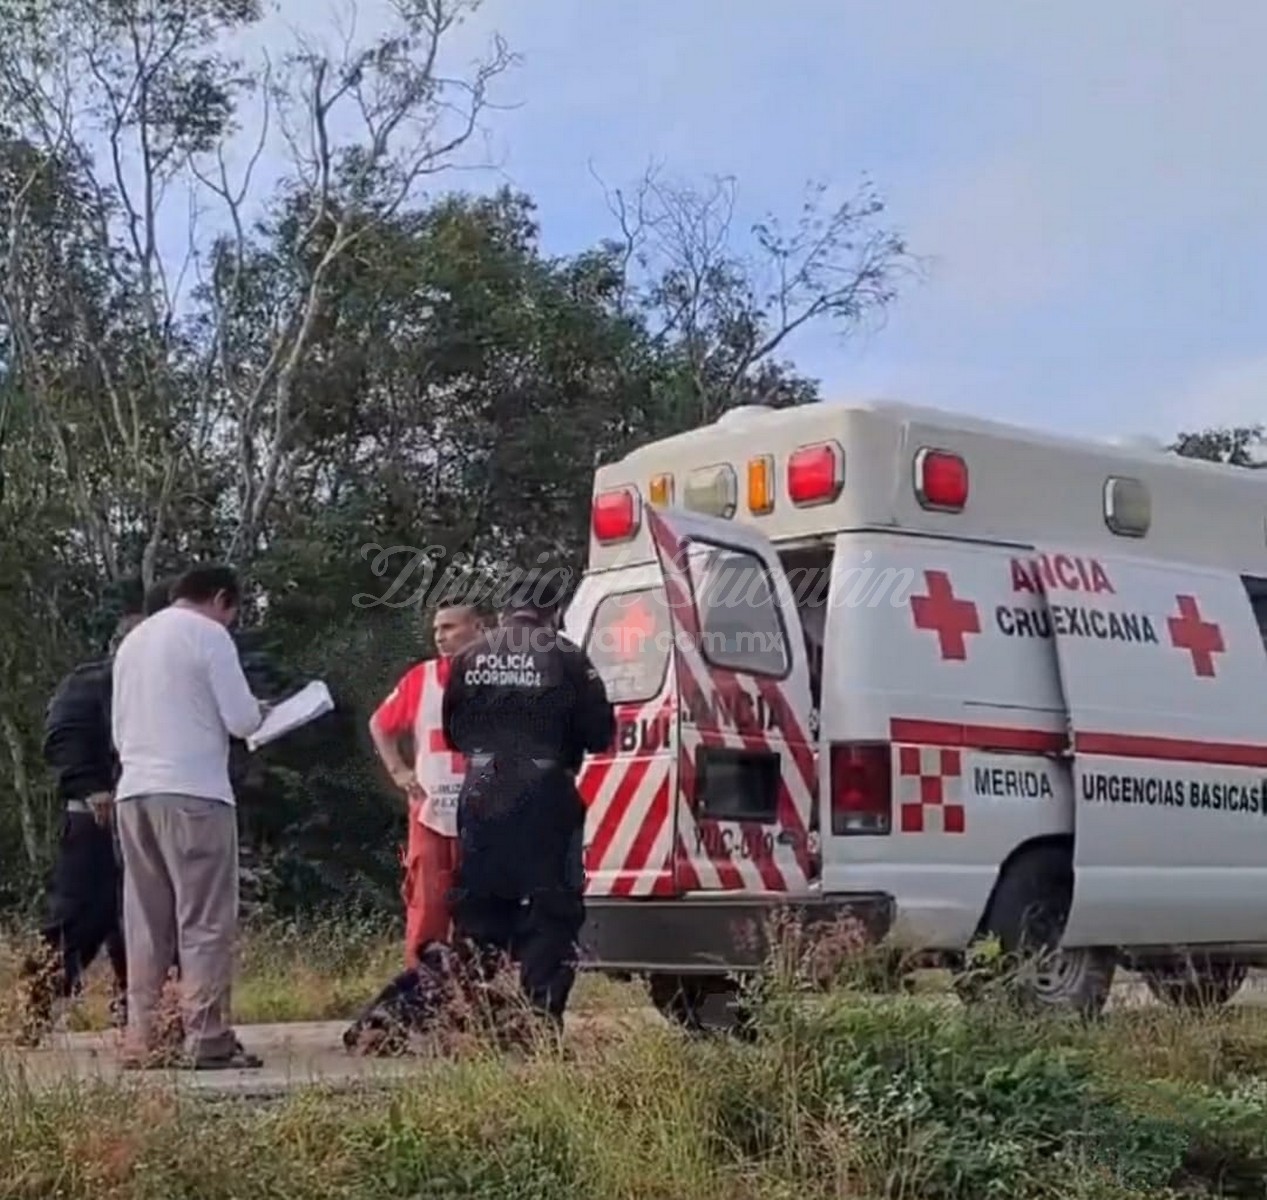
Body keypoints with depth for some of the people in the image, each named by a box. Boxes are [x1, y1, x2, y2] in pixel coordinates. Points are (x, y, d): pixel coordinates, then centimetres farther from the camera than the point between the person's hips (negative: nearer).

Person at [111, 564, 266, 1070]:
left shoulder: (133, 640, 19)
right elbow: (242, 719, -7)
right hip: (193, 791, -7)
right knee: (205, 921, -4)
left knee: (146, 925, 9)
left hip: (134, 791, 7)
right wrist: (257, 712, 13)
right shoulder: (208, 634, -2)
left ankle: (142, 1040, 8)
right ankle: (206, 1040, -7)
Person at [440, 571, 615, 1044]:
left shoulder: (470, 659, 6)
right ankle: (542, 1017, -4)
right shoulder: (565, 658, -5)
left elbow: (452, 732, 15)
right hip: (544, 799, -4)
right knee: (548, 913, 1)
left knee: (477, 905, 13)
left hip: (482, 798, 4)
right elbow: (599, 734, -3)